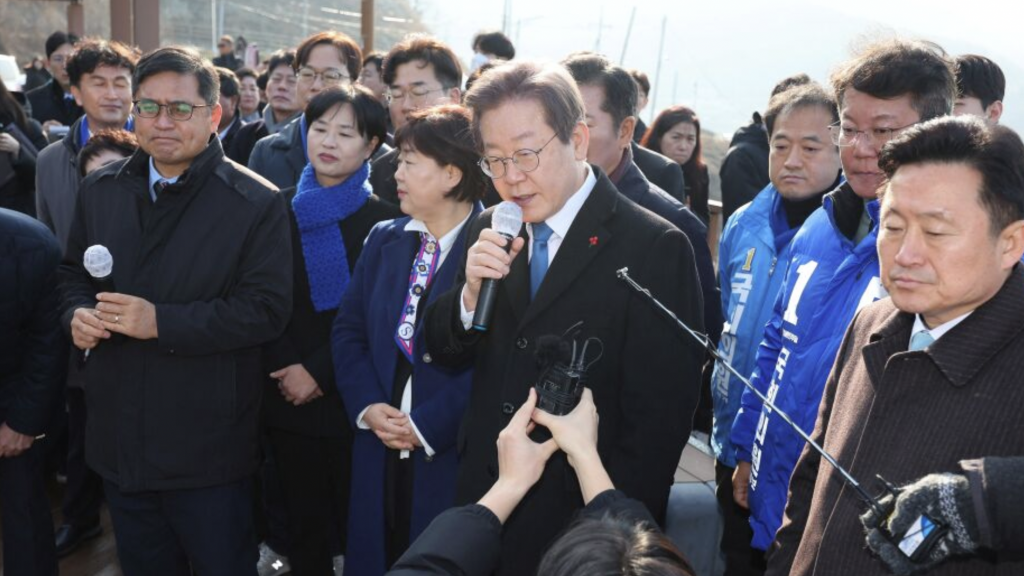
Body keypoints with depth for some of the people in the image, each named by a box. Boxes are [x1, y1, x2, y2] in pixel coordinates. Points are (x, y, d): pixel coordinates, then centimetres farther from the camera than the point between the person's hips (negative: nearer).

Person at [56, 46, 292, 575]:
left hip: (207, 445, -5)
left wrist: (161, 321, -24)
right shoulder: (100, 190, 6)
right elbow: (73, 271, 17)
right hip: (118, 437, 5)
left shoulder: (256, 204, -12)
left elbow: (267, 310, -17)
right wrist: (77, 313, -7)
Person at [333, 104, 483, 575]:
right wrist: (369, 407, -5)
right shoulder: (383, 240, 10)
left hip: (454, 455, -5)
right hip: (379, 452, 6)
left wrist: (427, 425, -17)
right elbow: (348, 331, 10)